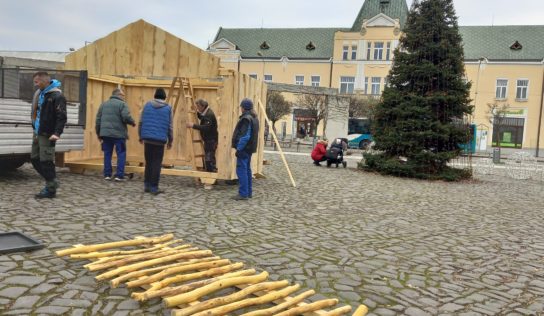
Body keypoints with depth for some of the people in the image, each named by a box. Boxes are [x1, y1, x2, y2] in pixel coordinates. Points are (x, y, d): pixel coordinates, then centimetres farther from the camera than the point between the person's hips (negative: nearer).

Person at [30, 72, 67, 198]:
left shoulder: (57, 96, -13)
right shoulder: (41, 94, 15)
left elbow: (62, 117, -19)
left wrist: (57, 133, -28)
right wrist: (35, 130, 20)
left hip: (47, 134, -9)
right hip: (38, 133, 9)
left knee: (45, 161, -5)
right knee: (34, 158, 13)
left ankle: (51, 189, 5)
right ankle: (52, 181, 24)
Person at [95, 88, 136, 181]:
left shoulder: (104, 104, 16)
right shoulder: (122, 104, -4)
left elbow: (98, 120, 14)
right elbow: (126, 117, -17)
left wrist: (98, 133, 20)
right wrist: (133, 122, 3)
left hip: (106, 133, 5)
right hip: (119, 134, -5)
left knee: (107, 154, 11)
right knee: (121, 154, 1)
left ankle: (107, 175, 11)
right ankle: (119, 175, -4)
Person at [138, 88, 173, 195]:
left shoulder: (147, 105, 8)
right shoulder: (168, 108, 3)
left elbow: (141, 122, 8)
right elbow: (170, 126, 2)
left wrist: (141, 136, 18)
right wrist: (170, 140, 10)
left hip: (147, 138, 3)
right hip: (160, 139, -3)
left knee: (148, 162, 13)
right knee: (156, 164, 1)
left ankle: (147, 185, 17)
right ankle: (154, 188, 2)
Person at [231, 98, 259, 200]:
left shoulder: (246, 119, -17)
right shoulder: (254, 118, 13)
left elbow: (245, 136, -23)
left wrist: (239, 148, -19)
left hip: (244, 148, -10)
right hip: (250, 148, 10)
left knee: (241, 170, -6)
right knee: (247, 169, 16)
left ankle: (243, 193, -4)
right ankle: (248, 192, 23)